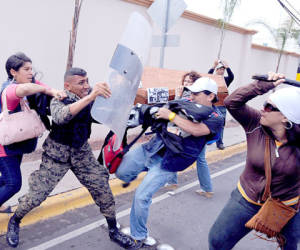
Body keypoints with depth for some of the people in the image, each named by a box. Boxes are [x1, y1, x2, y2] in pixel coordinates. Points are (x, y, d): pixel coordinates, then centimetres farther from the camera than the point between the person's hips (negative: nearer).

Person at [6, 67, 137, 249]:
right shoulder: (59, 100, -20)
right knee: (37, 194, 0)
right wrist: (90, 97, -54)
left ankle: (114, 231, 19)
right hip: (57, 154, -3)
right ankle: (14, 222, 32)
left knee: (103, 189, 0)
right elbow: (61, 117, -42)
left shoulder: (91, 96, -6)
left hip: (82, 152, 4)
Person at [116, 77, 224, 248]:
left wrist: (171, 115, -22)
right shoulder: (185, 103, 7)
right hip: (150, 148, 5)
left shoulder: (215, 118, -7)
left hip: (167, 162, -5)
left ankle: (139, 237, 16)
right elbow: (160, 112, 18)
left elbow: (196, 130, -26)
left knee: (142, 197, -8)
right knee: (121, 172, 5)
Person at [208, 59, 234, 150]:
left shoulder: (226, 79, 7)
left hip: (222, 105, 2)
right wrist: (213, 67, -32)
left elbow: (232, 76, -14)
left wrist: (227, 67, -27)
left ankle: (219, 142, 8)